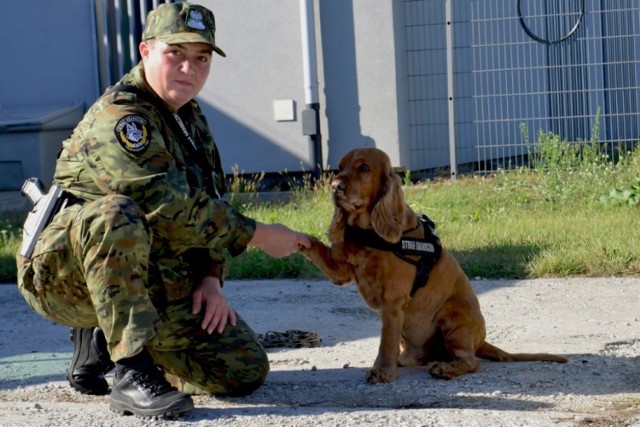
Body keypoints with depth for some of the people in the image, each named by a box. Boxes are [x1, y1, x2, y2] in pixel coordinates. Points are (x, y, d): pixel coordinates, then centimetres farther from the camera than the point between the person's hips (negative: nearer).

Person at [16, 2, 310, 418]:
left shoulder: (191, 117, 11)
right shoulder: (118, 118, -19)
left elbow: (207, 205, 17)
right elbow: (173, 209, -27)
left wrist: (210, 278, 1)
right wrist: (259, 235, -18)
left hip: (154, 282, 8)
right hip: (69, 274, -8)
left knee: (246, 370, -3)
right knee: (117, 214, -40)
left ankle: (101, 341, 14)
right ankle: (133, 373, -34)